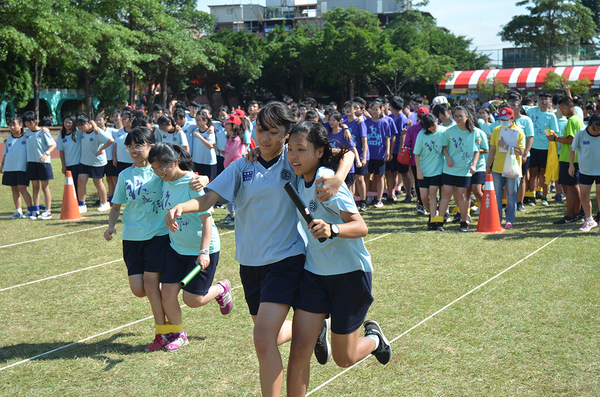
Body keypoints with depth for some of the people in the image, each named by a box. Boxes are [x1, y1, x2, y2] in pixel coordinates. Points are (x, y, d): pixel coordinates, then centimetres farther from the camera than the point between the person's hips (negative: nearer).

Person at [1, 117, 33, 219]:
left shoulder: (26, 136, -2)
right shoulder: (9, 139, 11)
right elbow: (5, 153, 17)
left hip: (22, 167, -5)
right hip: (9, 168, 5)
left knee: (22, 188, -11)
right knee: (14, 189, 6)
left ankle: (31, 210, 0)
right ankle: (18, 211, 11)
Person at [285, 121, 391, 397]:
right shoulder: (300, 180, -2)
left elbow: (361, 227, -25)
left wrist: (332, 229, -44)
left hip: (349, 273, -5)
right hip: (314, 272, 5)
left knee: (344, 358, 9)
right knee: (299, 349, -8)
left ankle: (373, 337, 38)